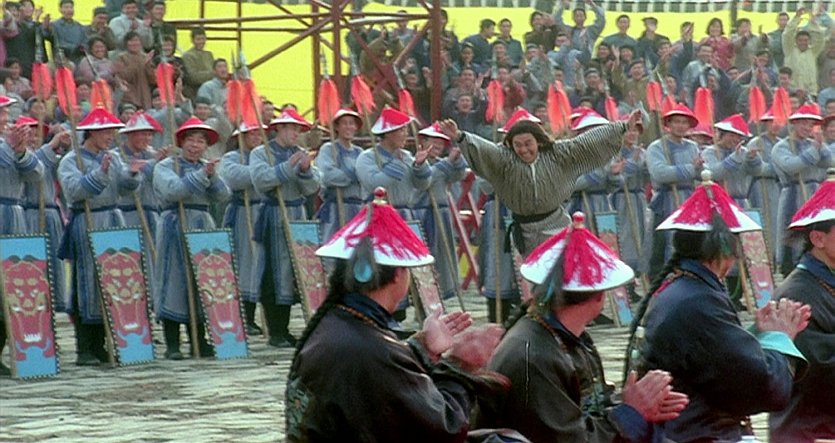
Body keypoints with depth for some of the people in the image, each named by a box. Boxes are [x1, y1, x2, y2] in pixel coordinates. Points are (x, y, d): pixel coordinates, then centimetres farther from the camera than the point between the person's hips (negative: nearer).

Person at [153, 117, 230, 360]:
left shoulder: (207, 167, 17)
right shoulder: (166, 166, 1)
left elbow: (222, 195, 3)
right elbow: (173, 190, -19)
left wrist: (212, 176, -14)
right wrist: (202, 174, -21)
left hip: (204, 226, 5)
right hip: (175, 227, -5)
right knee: (175, 281, -5)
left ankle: (200, 342, 11)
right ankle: (172, 345, -2)